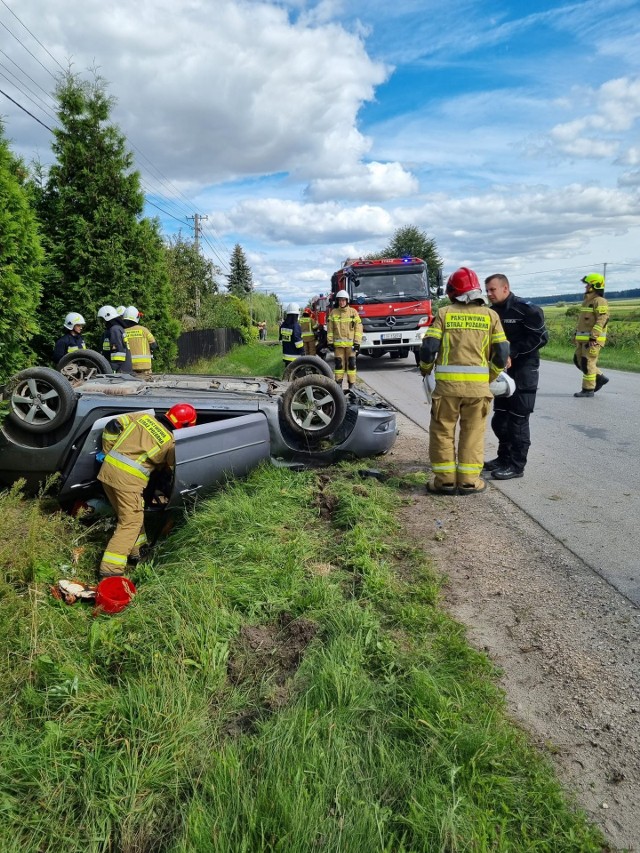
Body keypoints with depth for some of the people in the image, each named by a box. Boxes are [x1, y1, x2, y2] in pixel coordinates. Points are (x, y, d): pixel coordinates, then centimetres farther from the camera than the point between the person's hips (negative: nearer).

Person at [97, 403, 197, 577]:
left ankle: (134, 550, 36)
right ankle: (110, 569, -5)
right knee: (131, 522, 0)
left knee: (126, 513, 23)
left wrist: (108, 452, 18)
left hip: (108, 469, 7)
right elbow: (171, 470, 9)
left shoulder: (143, 417, 11)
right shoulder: (171, 442, -2)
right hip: (128, 479, -7)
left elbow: (112, 427, 10)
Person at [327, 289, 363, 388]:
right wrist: (330, 342, 1)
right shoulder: (333, 312, 6)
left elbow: (358, 328, 1)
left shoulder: (353, 312, 3)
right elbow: (330, 329, 7)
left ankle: (351, 385, 6)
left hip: (350, 343, -1)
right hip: (338, 343, 1)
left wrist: (357, 343, -5)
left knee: (351, 364, 0)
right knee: (338, 364, 1)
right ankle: (338, 384, 8)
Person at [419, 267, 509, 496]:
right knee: (473, 431, 11)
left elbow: (429, 346, -3)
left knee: (442, 430, 10)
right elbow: (502, 352, 3)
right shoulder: (490, 315, 6)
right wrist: (490, 377, 17)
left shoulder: (444, 313, 2)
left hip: (448, 382, -1)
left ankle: (445, 479, 12)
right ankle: (468, 480, 14)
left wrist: (425, 368, 16)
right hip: (478, 383, 1)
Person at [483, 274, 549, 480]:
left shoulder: (526, 309, -13)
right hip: (502, 371, 8)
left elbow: (541, 337, -16)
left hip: (523, 372, -8)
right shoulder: (492, 312, 9)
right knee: (500, 418, 13)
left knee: (518, 420, -4)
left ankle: (517, 465, 4)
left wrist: (512, 353, -20)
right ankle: (504, 457, 27)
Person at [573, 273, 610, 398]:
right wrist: (576, 335, 23)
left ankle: (588, 389, 2)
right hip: (583, 338, 10)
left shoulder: (600, 301, -12)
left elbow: (602, 320, -20)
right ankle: (600, 377, 22)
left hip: (593, 339, -10)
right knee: (578, 361, 11)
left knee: (588, 363, -6)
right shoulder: (587, 300, 18)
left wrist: (593, 337, -27)